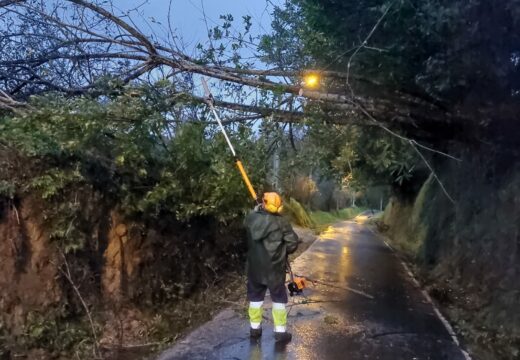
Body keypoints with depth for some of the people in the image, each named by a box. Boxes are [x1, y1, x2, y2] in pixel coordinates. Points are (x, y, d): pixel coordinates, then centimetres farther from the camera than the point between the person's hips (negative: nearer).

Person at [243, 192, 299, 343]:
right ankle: (280, 332, 13)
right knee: (279, 298, 10)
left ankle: (255, 328, 27)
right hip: (274, 268, -3)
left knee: (255, 296, 18)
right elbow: (293, 243, -12)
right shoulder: (281, 223, -16)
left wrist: (256, 209, 29)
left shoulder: (251, 219, -8)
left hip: (255, 267, 3)